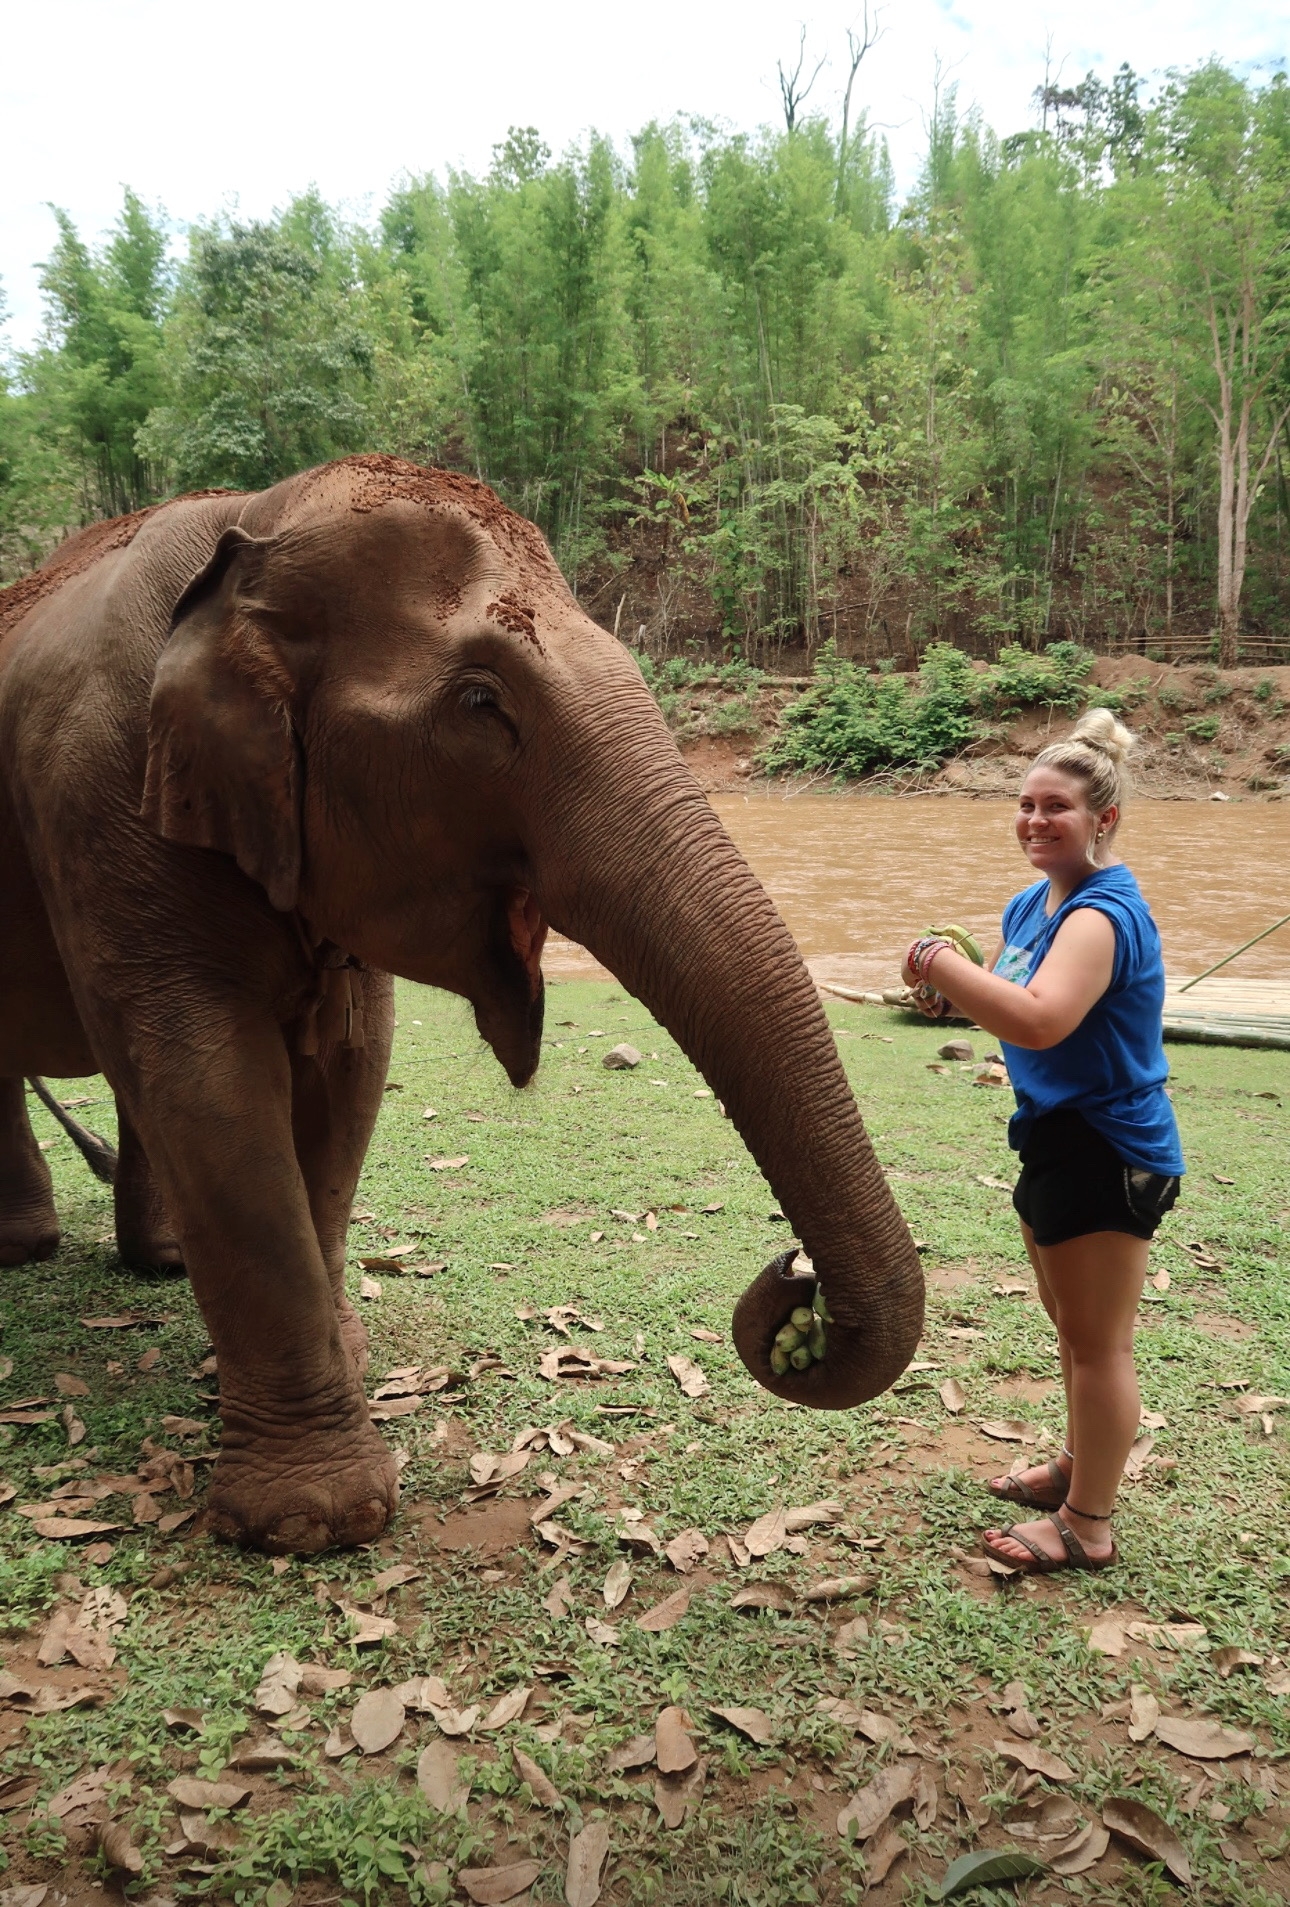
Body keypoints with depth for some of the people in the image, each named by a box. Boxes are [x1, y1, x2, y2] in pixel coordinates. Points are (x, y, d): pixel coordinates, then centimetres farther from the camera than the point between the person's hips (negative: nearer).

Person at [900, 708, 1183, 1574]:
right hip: (1059, 1137, 10)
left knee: (1097, 1341, 4)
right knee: (1070, 1323, 24)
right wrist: (948, 978, -6)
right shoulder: (1034, 902, 7)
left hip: (1109, 1152, -10)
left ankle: (1088, 1527, 19)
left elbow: (1040, 1020, -39)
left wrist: (942, 962, -30)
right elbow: (1004, 988, 15)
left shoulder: (1105, 912, -24)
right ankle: (1082, 1464, 44)